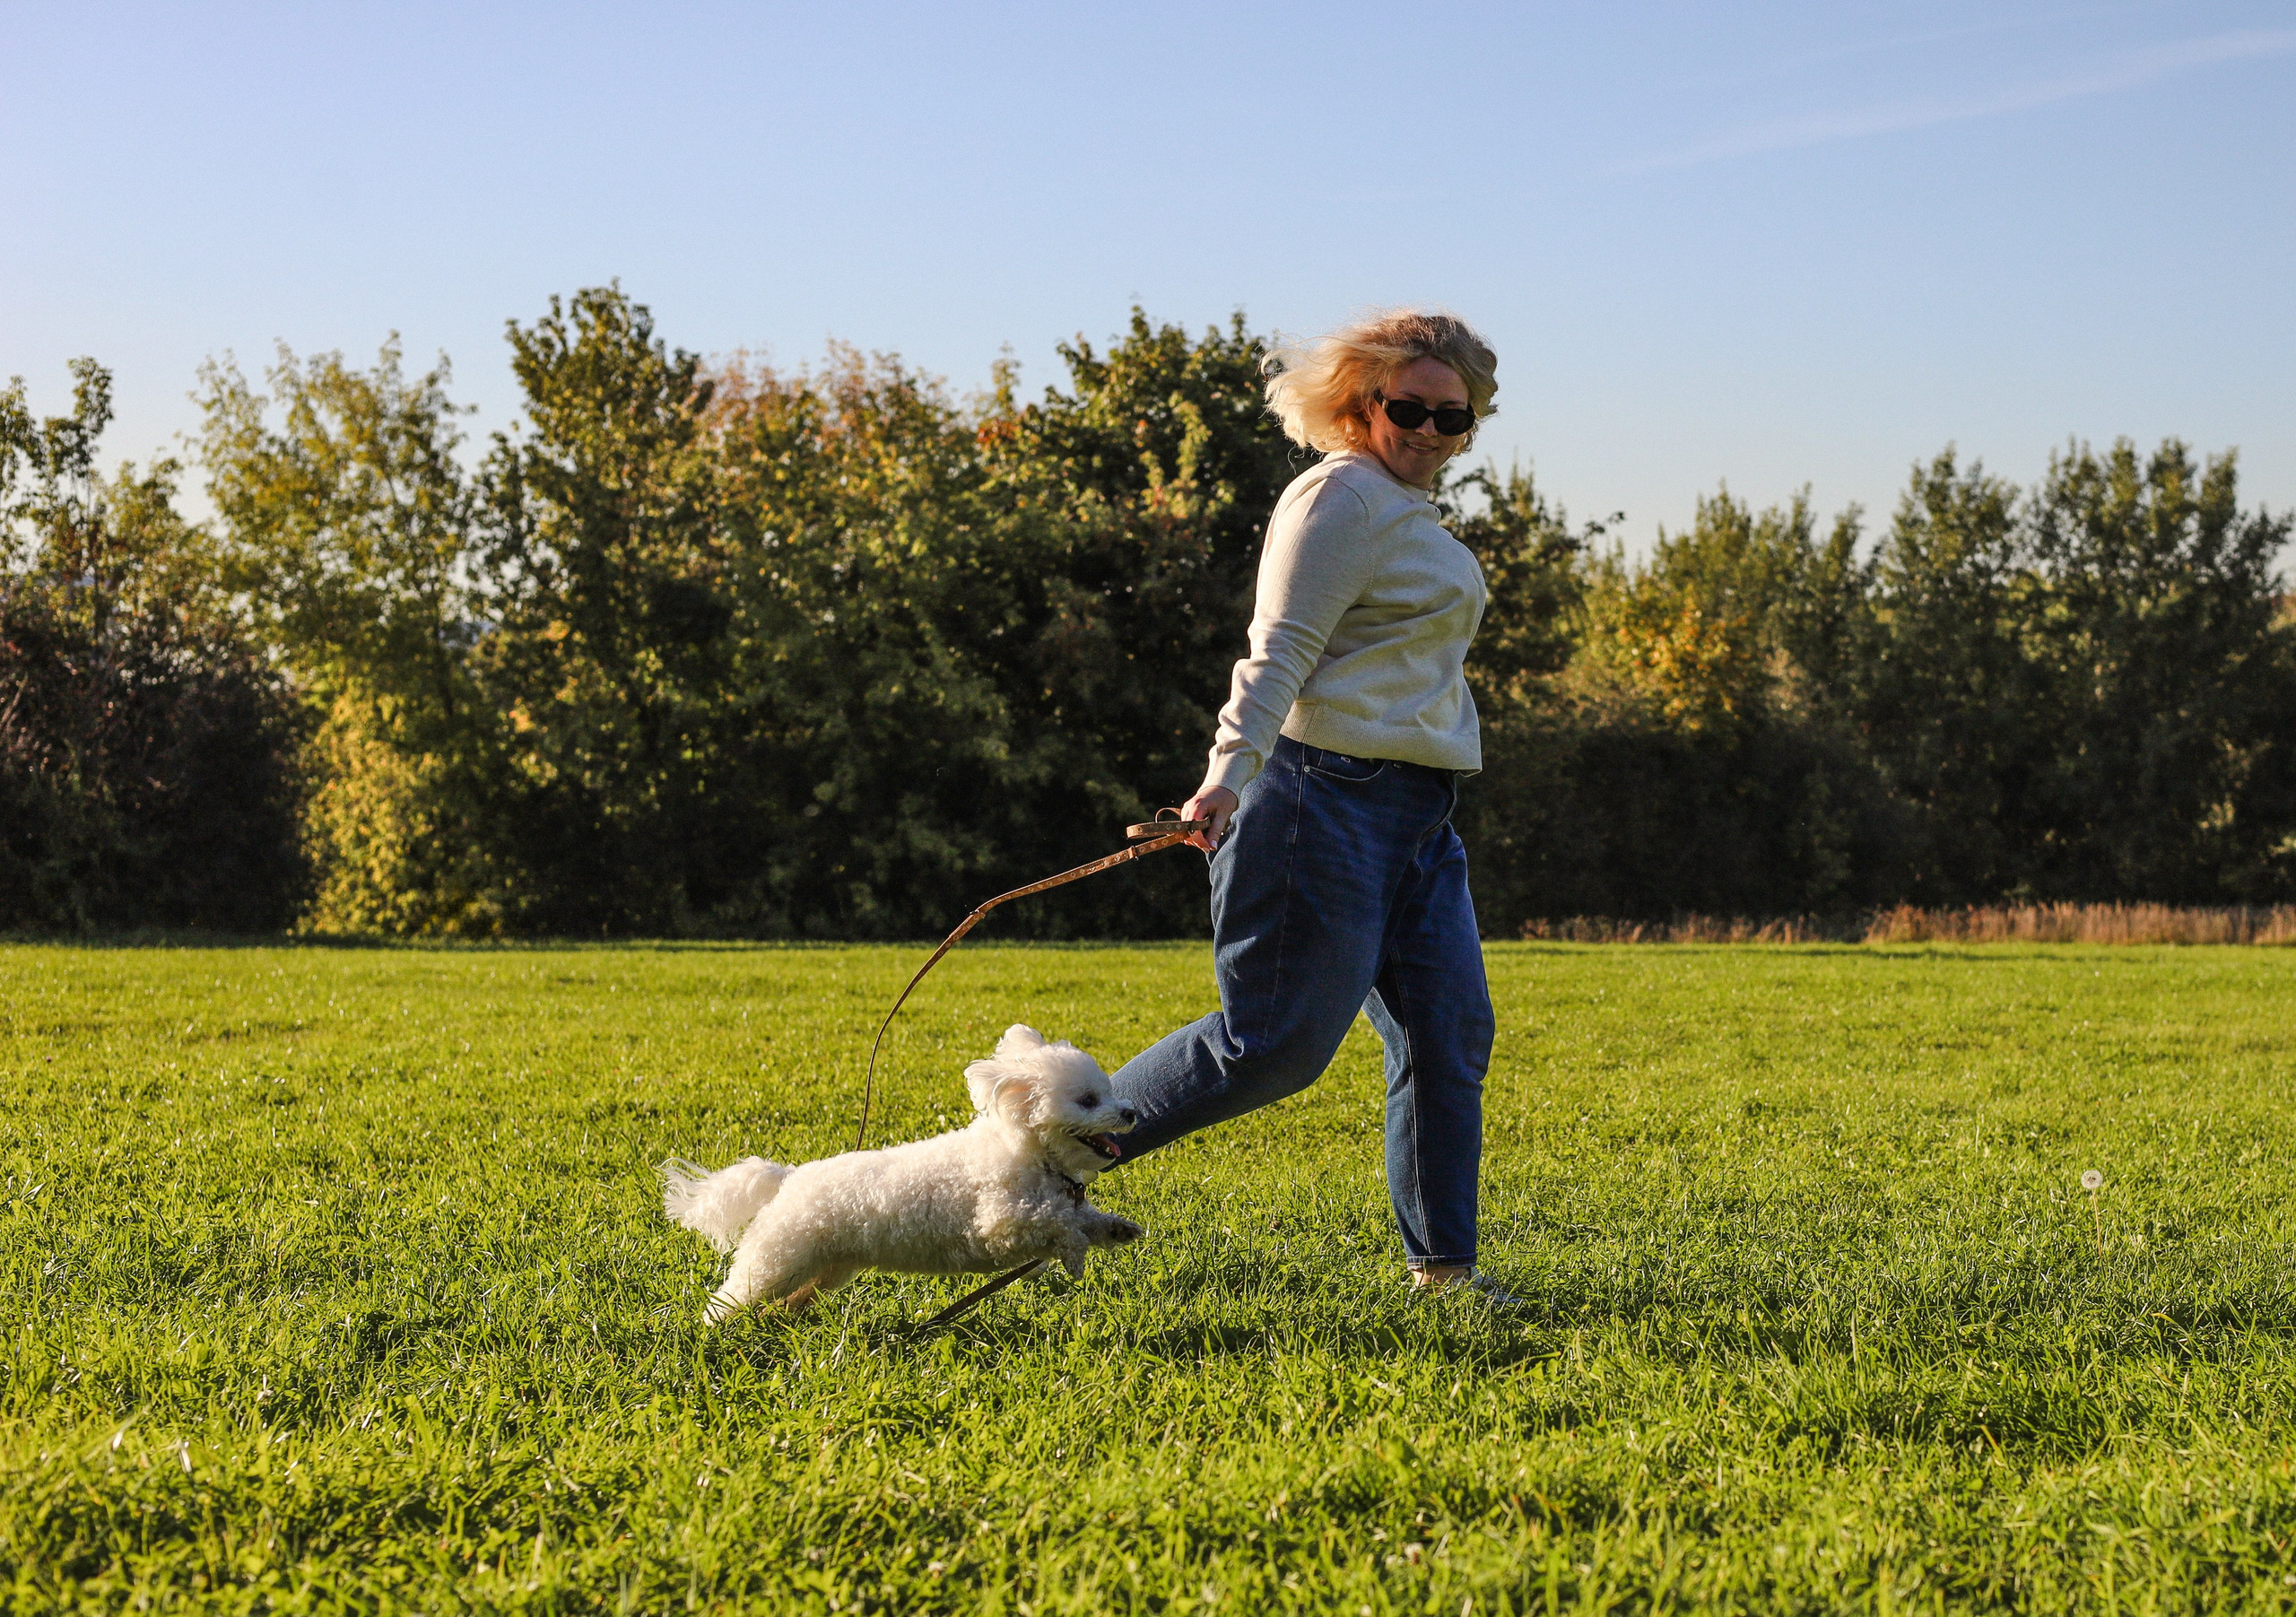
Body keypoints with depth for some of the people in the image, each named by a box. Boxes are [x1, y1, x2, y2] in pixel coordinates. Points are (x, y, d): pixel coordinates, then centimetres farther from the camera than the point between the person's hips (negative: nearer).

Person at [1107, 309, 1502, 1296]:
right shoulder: (1343, 495, -11)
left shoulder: (1403, 510, 20)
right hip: (1333, 797, -10)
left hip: (1411, 812, 10)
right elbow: (1280, 651, -20)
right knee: (1278, 1043, -9)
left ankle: (1442, 1265, 12)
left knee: (1449, 1033, 6)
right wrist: (1229, 773, -32)